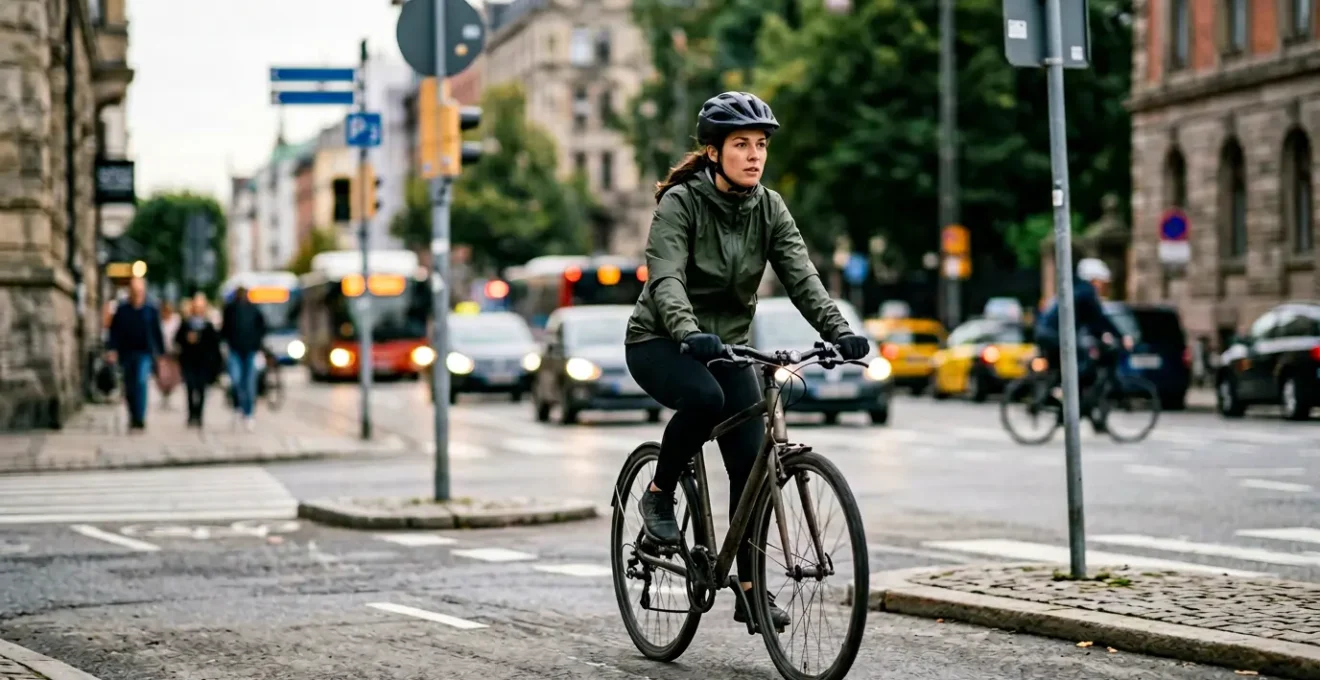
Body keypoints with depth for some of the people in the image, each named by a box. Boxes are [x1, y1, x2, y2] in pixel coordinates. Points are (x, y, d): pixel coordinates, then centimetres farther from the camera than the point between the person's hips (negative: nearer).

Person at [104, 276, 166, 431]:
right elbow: (114, 331, 4)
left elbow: (157, 333, 9)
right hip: (127, 354, 2)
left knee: (141, 383, -20)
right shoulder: (122, 311, 5)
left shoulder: (151, 311, 4)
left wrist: (161, 354, 8)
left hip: (144, 354, -2)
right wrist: (111, 349, -8)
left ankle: (139, 420, -21)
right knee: (129, 389, 8)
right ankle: (134, 419, 23)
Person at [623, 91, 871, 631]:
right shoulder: (680, 202, -16)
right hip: (660, 343, -5)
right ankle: (658, 497, -12)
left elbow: (801, 276, -13)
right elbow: (665, 278, -30)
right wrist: (689, 333, -50)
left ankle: (749, 590, 2)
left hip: (727, 344, 5)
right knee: (704, 398, -37)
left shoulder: (769, 208, -2)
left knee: (752, 465, -8)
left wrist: (839, 332, -30)